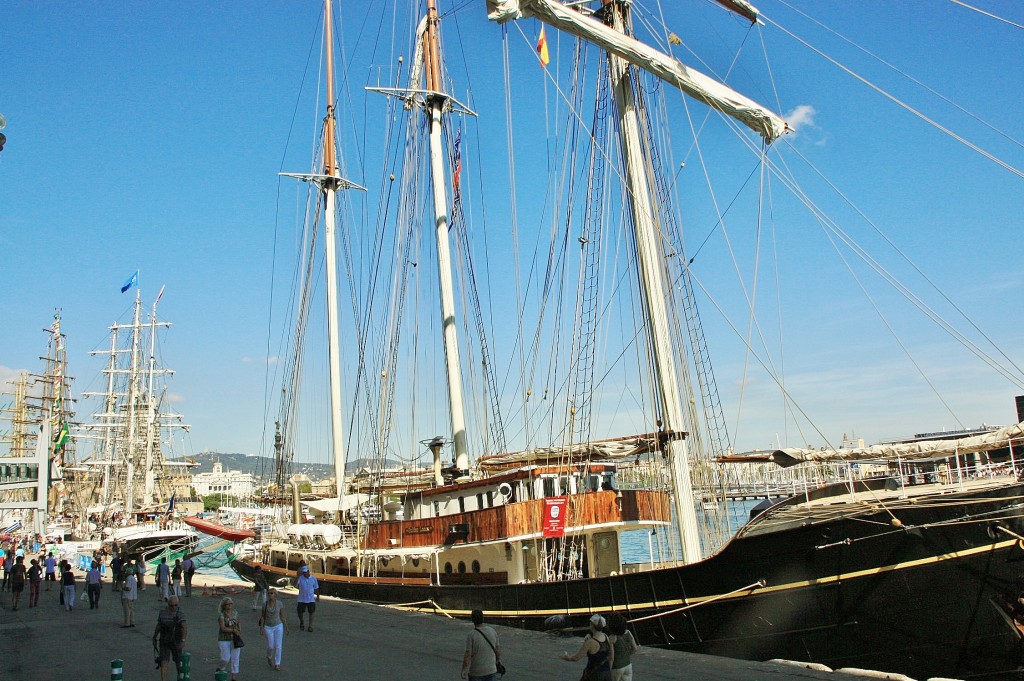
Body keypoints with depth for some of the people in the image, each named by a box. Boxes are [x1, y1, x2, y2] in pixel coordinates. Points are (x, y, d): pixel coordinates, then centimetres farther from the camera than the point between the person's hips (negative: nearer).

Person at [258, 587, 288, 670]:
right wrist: (261, 627, -7)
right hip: (268, 627, 1)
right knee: (271, 646, 2)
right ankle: (269, 657, 35)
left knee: (278, 646, -4)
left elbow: (282, 616, -1)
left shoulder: (280, 604, -9)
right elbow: (263, 616, 2)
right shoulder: (265, 604, -6)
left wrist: (286, 627, 1)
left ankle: (277, 664, 8)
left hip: (278, 626, -1)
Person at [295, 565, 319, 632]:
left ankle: (310, 626, 17)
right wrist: (298, 575, -30)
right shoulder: (300, 578, -8)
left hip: (311, 599, 0)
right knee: (300, 613, 5)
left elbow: (316, 588, 6)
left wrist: (318, 596, 13)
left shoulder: (313, 578, -4)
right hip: (301, 599, 0)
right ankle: (302, 622, 35)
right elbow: (295, 584, -25)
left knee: (311, 612, 3)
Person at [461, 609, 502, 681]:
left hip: (475, 672, -2)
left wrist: (464, 670, -10)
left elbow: (468, 655, -18)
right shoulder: (492, 631, -4)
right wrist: (498, 659, 23)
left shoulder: (471, 635, -15)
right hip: (491, 670, 2)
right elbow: (497, 648, 7)